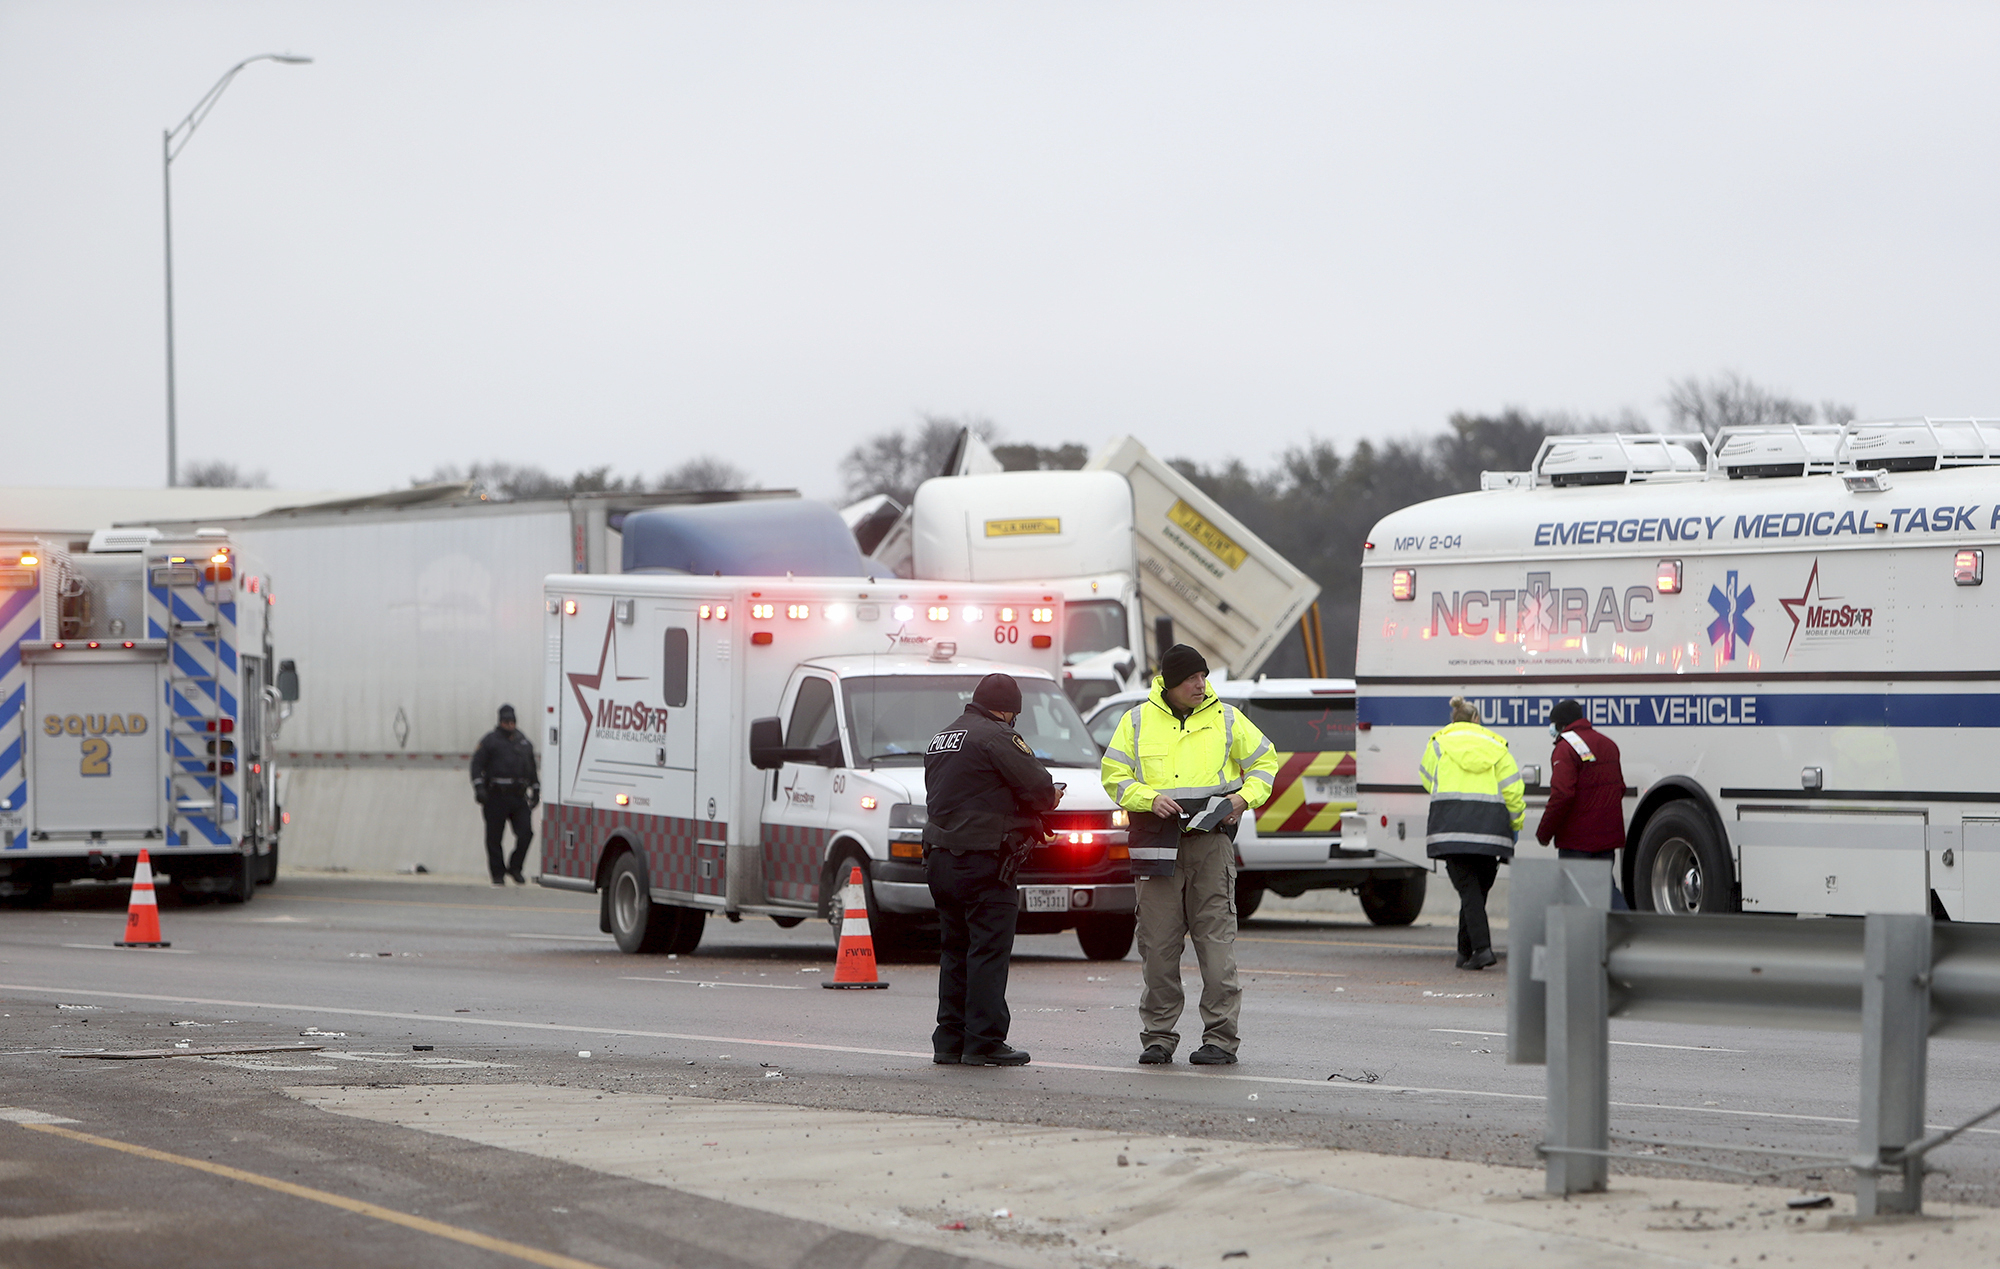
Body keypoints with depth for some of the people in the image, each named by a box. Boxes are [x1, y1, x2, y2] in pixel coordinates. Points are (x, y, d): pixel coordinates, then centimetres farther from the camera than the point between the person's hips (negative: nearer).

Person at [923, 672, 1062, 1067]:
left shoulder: (941, 740, 18)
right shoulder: (996, 736, -10)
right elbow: (1038, 785, -14)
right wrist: (1048, 798, 10)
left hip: (940, 857, 9)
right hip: (983, 860, -9)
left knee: (955, 952, 14)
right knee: (989, 950, -5)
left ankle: (949, 1041, 14)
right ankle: (984, 1042, -7)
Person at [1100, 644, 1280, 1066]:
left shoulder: (1225, 718, 8)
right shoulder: (1138, 721, 8)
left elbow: (1263, 762, 16)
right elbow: (1114, 775, 9)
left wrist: (1244, 798, -2)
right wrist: (1150, 798, -8)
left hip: (1211, 838, -1)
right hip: (1157, 840, 1)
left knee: (1216, 940, -6)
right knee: (1158, 942, 2)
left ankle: (1220, 1037, -3)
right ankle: (1158, 1035, 11)